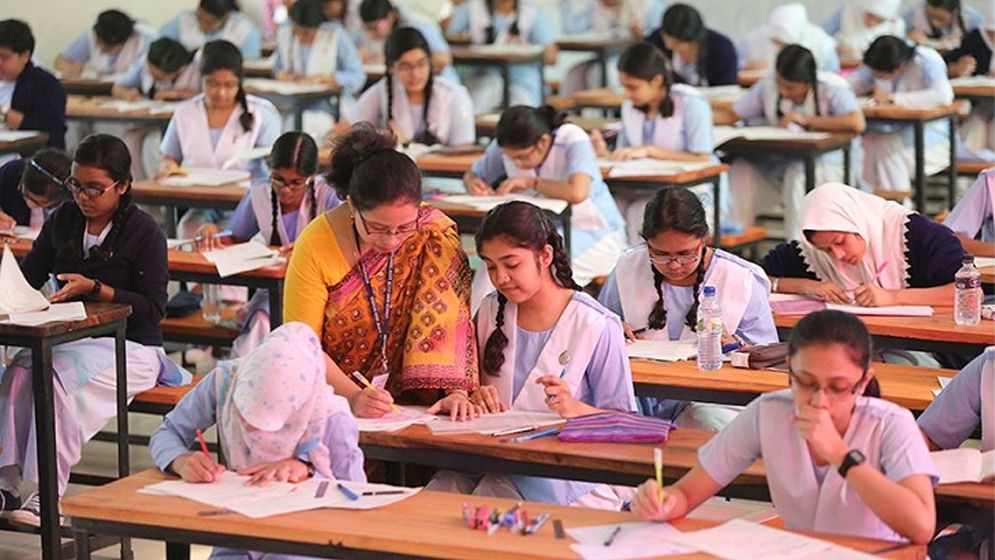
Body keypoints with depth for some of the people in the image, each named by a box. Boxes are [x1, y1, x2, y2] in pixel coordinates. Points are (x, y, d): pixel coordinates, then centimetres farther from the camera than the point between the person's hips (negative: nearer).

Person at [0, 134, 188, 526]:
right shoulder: (63, 221, 11)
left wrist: (94, 288, -19)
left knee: (60, 378, -33)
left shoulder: (144, 233, -5)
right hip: (67, 339, 5)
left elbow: (152, 309, -9)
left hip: (130, 346, -5)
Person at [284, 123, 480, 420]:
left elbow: (455, 318, -11)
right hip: (333, 404, -2)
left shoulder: (434, 233, -9)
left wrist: (457, 391, -25)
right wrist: (353, 397, -26)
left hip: (410, 402, 2)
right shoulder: (316, 245, -12)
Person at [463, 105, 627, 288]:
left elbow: (577, 192, -37)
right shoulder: (509, 146, -5)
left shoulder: (573, 140, -20)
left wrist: (531, 182, -25)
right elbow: (471, 175, 11)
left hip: (594, 234, -5)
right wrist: (473, 184, -13)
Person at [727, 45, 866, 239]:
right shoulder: (768, 84, -2)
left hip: (821, 162, -4)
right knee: (741, 169, -24)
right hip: (776, 162, 4)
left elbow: (857, 123, -29)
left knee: (799, 176, -37)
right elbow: (732, 114, 3)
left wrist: (807, 120, -24)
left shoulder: (831, 88, -13)